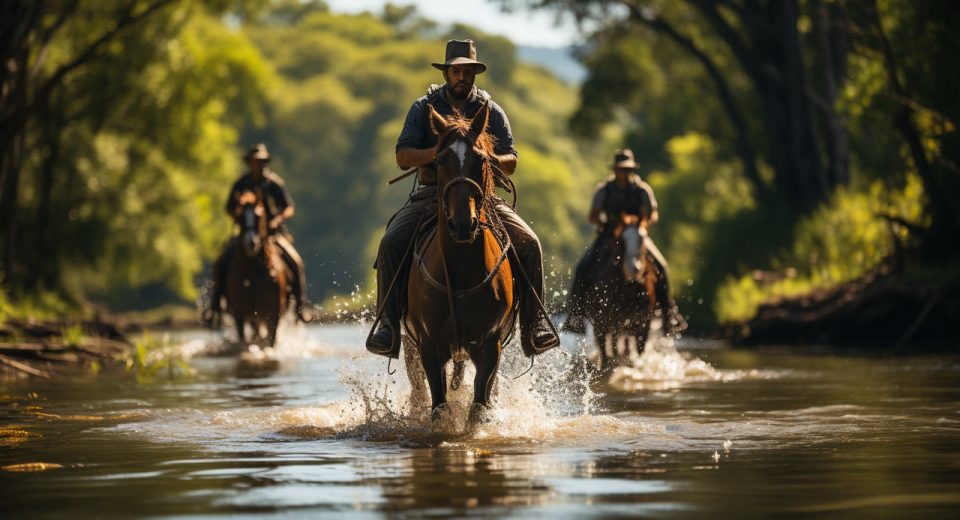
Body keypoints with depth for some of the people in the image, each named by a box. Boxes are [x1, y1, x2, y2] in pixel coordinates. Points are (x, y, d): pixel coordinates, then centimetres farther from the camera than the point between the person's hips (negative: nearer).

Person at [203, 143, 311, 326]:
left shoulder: (275, 183, -2)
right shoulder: (241, 184, 5)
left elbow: (290, 208, -6)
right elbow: (230, 208, 13)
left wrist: (278, 219, -26)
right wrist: (237, 216, -10)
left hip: (273, 231, -2)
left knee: (296, 262, -23)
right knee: (221, 263, -19)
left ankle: (301, 305, -12)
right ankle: (215, 305, -9)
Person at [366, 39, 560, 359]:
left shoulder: (491, 111, 8)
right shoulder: (424, 108, 5)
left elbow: (511, 163, 4)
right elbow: (403, 156, -3)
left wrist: (490, 158, -20)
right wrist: (435, 152, -23)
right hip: (430, 193, -1)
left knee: (528, 243, -20)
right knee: (391, 243, -26)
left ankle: (533, 325, -14)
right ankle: (388, 324, -19)